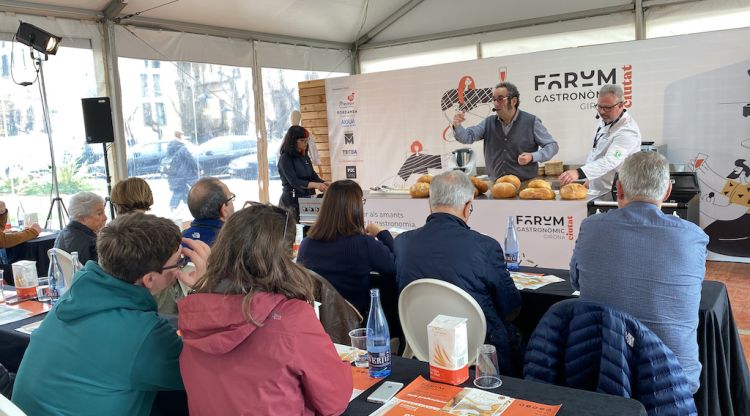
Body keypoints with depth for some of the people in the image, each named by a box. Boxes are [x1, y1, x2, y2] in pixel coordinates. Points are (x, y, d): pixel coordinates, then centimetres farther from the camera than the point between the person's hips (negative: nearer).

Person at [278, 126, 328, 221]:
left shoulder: (305, 157, 12)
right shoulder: (285, 158, -9)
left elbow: (313, 176, 10)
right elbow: (294, 182, -19)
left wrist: (325, 184, -10)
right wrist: (315, 185, -32)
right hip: (292, 201, -6)